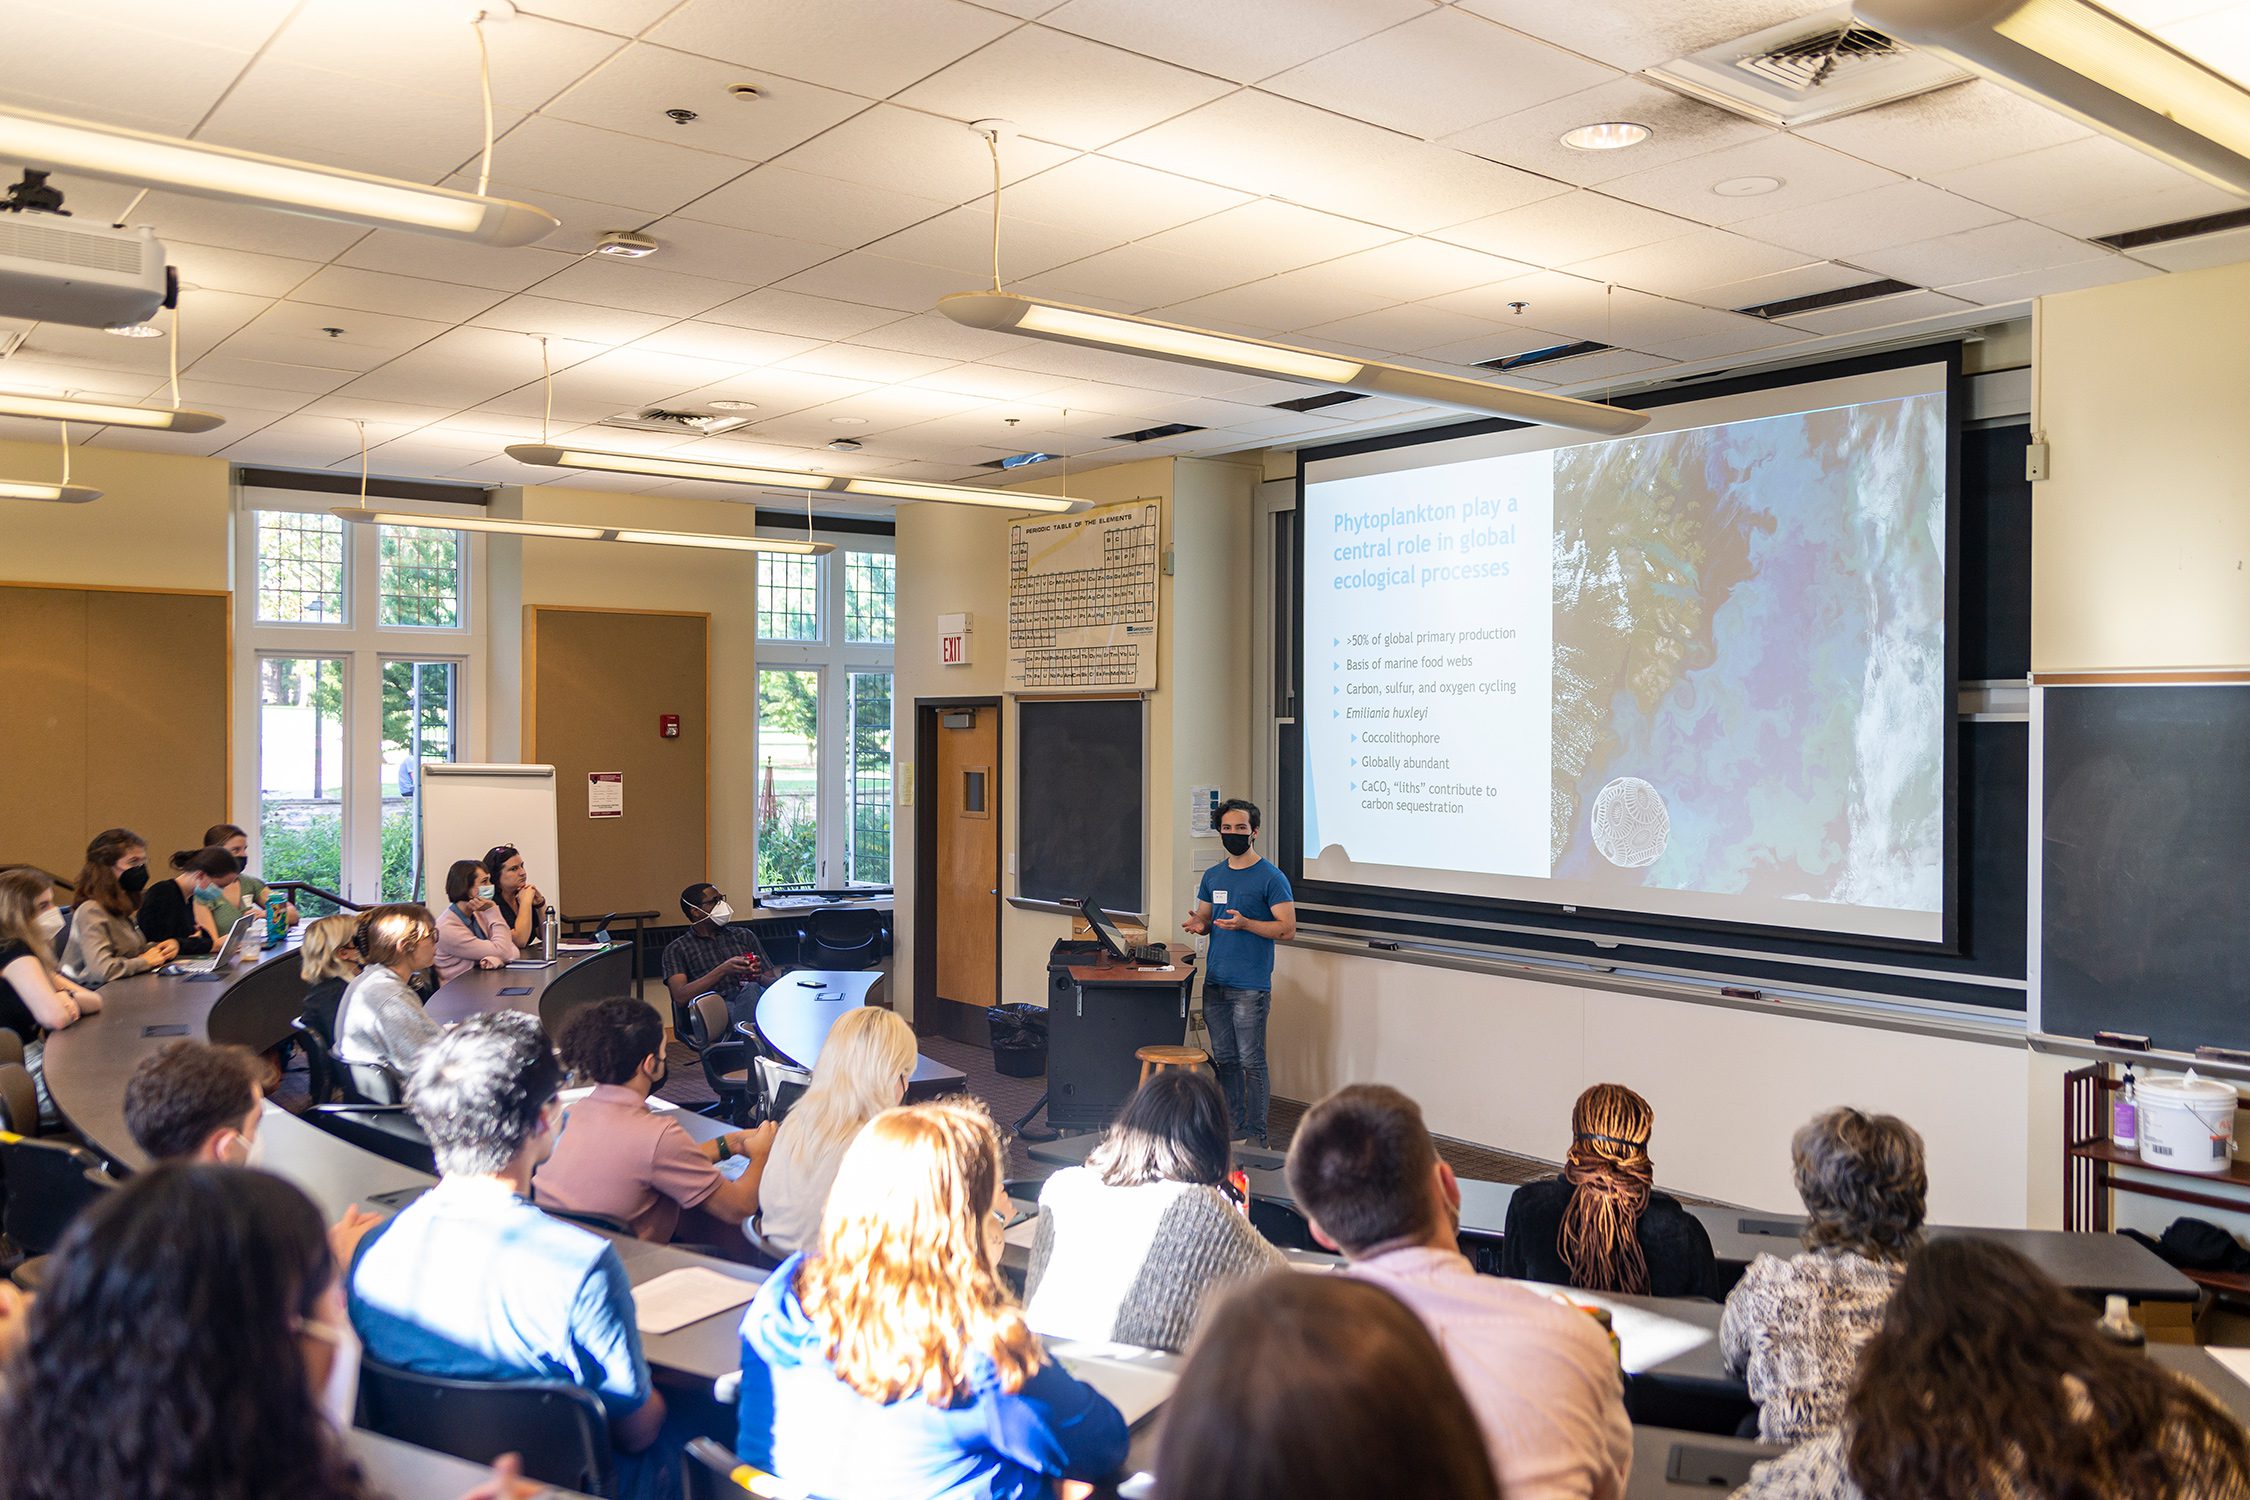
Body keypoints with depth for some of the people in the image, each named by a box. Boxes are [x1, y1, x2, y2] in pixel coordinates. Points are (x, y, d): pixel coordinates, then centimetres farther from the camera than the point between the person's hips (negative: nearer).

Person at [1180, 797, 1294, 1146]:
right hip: (1214, 983, 6)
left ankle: (1255, 1137, 4)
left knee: (1251, 1062, -3)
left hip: (1250, 987, -6)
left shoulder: (1271, 878, -7)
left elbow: (1287, 929, -11)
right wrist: (1199, 924, -3)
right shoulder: (1213, 876, 13)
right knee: (1224, 1060, 12)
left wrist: (1244, 923, -23)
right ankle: (1232, 1128, 22)